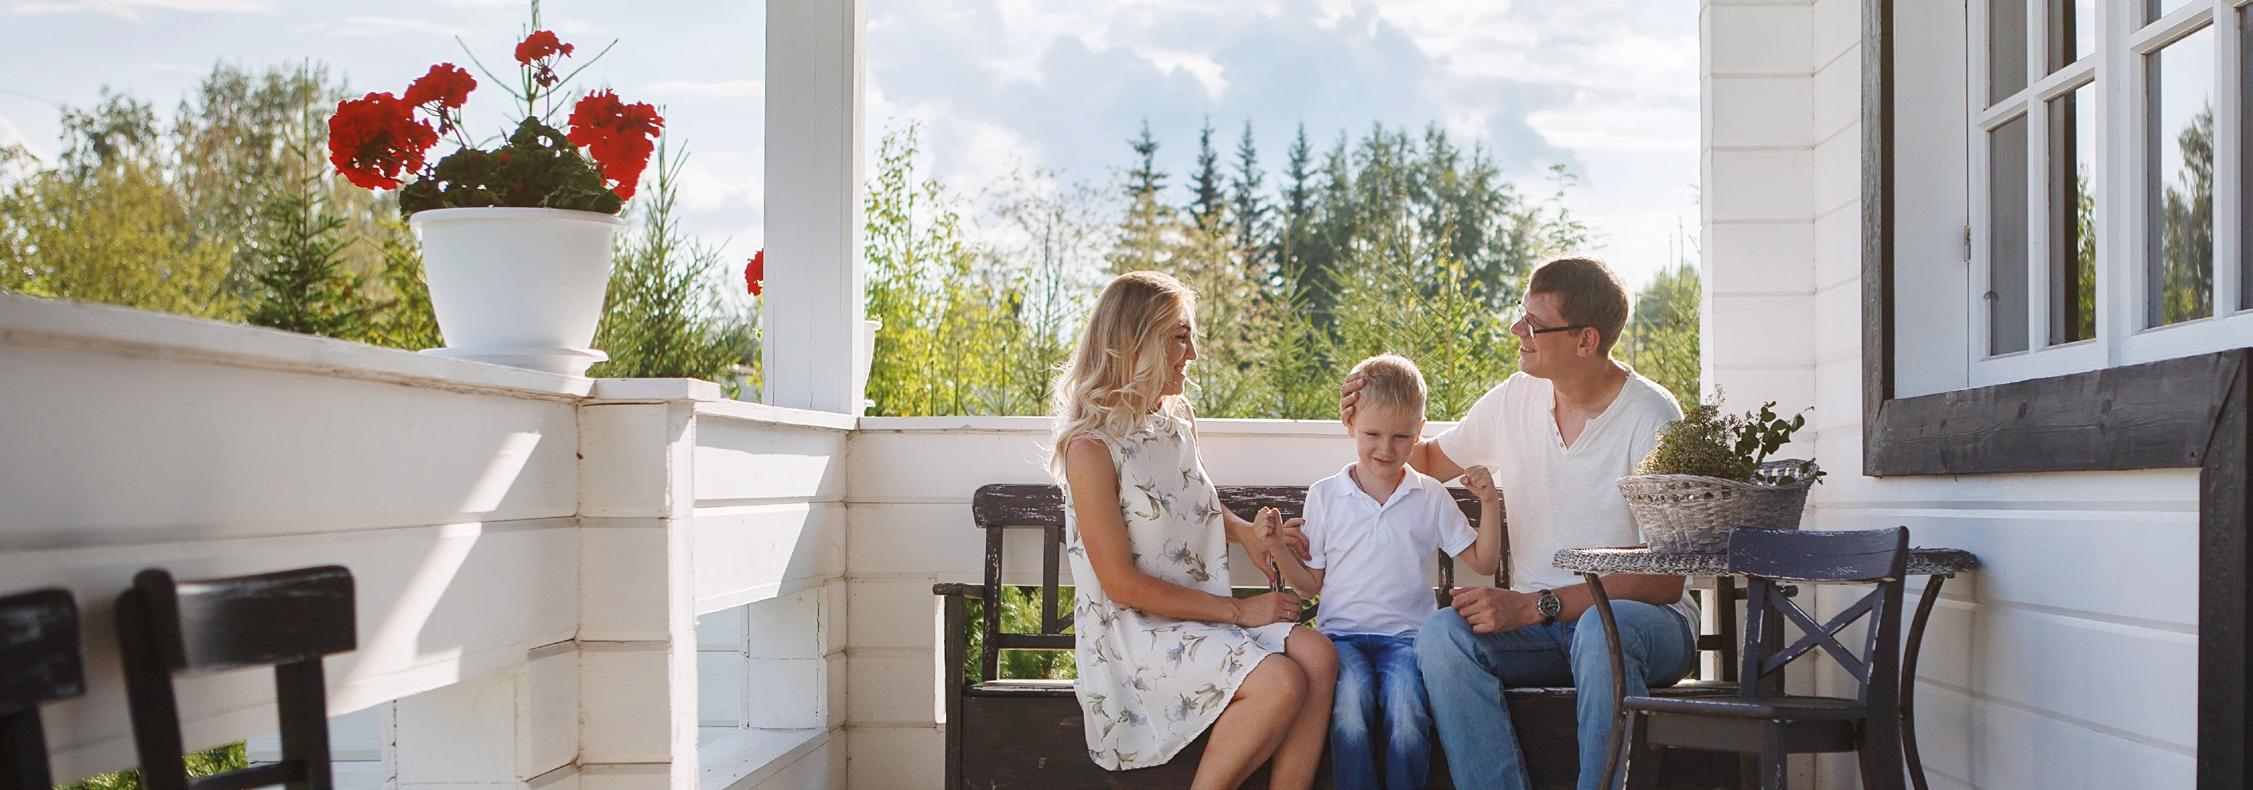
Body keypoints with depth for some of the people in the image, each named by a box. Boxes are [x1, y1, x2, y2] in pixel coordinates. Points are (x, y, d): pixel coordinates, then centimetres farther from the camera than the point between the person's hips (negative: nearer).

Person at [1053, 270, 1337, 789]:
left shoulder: (1176, 423, 11)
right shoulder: (1091, 448, -13)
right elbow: (1121, 582, -16)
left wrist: (1246, 531, 10)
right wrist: (1238, 611, -14)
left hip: (1203, 619, 8)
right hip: (1131, 630, -8)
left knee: (1318, 656, -18)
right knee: (1280, 682, -27)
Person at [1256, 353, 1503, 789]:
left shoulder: (1431, 497, 11)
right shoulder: (1325, 496, 9)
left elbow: (1483, 562, 12)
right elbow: (1311, 583, 12)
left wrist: (1489, 502, 0)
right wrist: (1278, 546, -5)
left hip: (1406, 633, 0)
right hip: (1343, 632, 0)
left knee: (1405, 705, -33)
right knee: (1351, 700, -34)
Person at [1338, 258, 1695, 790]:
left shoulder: (1651, 417, -11)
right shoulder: (1514, 400, 5)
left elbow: (1665, 580, -16)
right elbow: (1431, 462, 25)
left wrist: (1534, 605, -24)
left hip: (1643, 620, -4)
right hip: (1536, 625, 5)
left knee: (1605, 627, -39)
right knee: (1442, 633, -26)